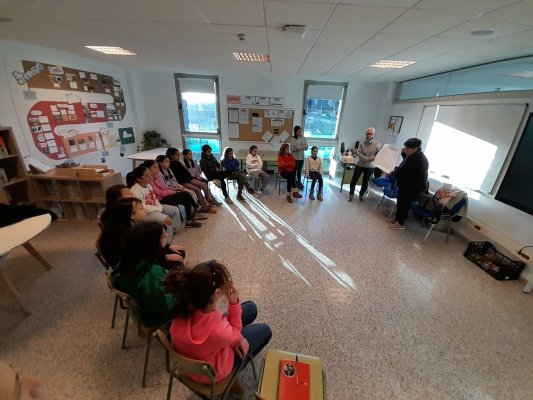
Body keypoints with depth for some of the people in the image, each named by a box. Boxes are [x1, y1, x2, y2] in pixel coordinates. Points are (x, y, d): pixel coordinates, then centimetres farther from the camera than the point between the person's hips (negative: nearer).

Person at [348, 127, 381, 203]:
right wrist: (368, 159, -28)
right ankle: (351, 194, 23)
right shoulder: (361, 143, -9)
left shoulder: (377, 143, -6)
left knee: (365, 182, 12)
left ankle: (361, 195, 33)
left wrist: (375, 159, -28)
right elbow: (359, 154, -17)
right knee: (354, 180, 3)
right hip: (359, 165, -1)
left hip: (370, 166, 1)